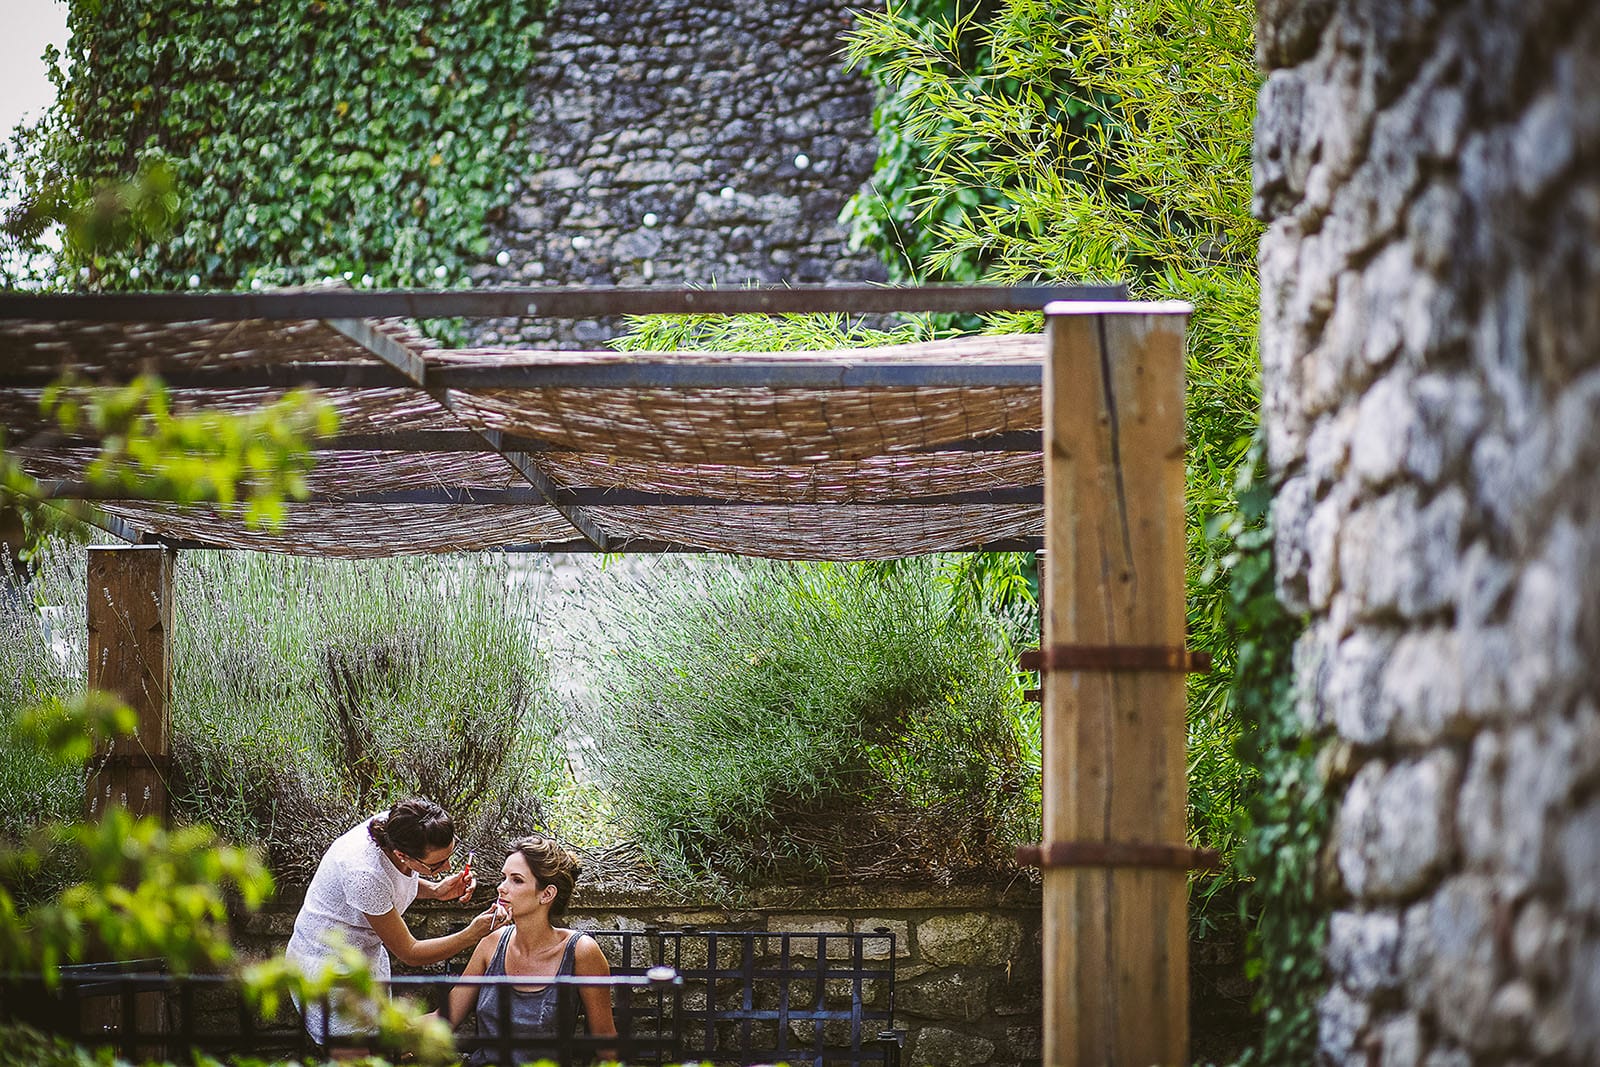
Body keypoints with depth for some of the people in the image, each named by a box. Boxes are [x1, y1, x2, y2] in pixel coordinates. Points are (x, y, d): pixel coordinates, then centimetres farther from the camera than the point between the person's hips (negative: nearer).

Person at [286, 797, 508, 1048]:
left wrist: (435, 890, -7)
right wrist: (473, 934, -29)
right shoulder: (364, 874, -38)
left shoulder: (394, 828, -18)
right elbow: (409, 953, -25)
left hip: (369, 953, 8)